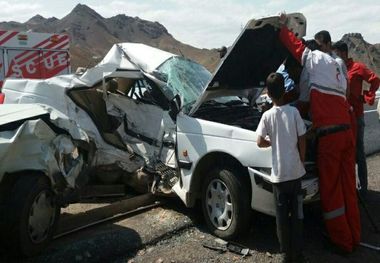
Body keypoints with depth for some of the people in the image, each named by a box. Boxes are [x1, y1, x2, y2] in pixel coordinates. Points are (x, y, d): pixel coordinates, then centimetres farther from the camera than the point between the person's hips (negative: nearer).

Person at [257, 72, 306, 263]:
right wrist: (302, 161, 11)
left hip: (279, 174, -2)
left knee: (282, 215, 10)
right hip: (295, 171, 2)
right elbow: (302, 141, -2)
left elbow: (260, 142, -8)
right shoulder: (294, 112, -5)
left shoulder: (267, 115, -8)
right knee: (296, 213, 13)